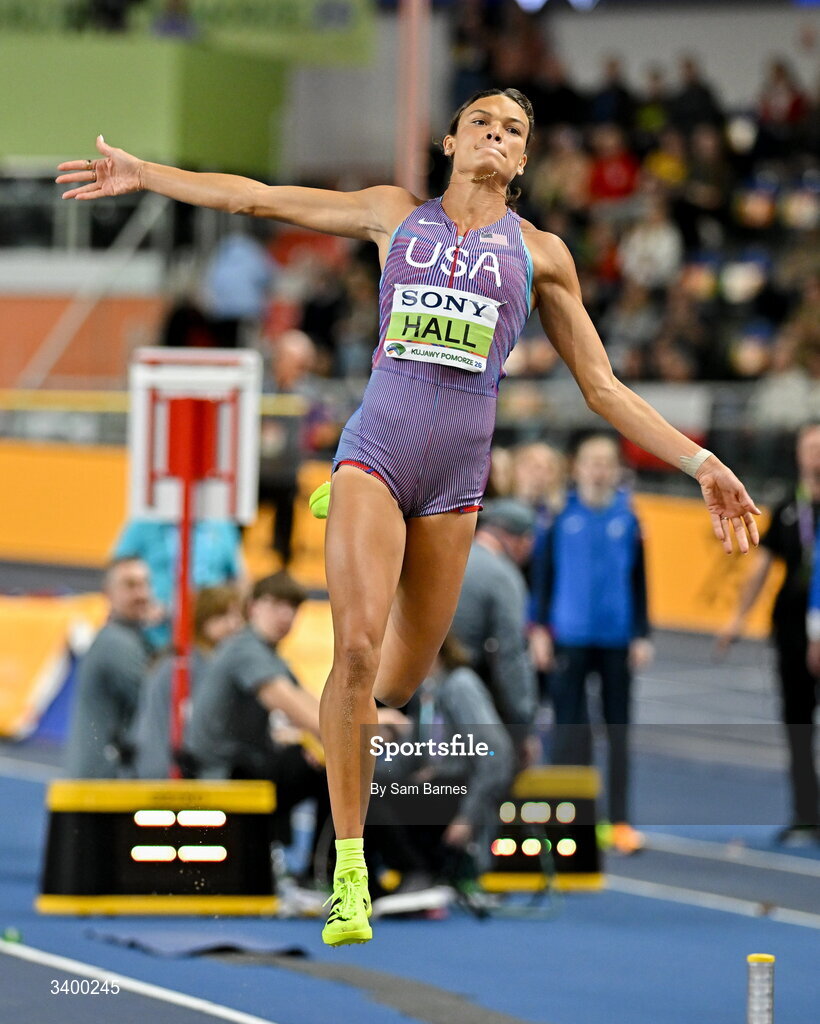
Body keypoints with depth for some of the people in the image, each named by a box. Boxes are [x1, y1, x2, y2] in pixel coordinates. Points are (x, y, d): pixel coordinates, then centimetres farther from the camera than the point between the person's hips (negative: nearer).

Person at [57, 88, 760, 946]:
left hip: (456, 473, 2)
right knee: (358, 645, -20)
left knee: (399, 681, 3)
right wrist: (147, 175, 9)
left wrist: (699, 463, 5)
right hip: (375, 448, -2)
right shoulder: (397, 213, 12)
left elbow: (602, 389, 13)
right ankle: (349, 871, -16)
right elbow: (258, 198, 14)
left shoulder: (540, 253, 12)